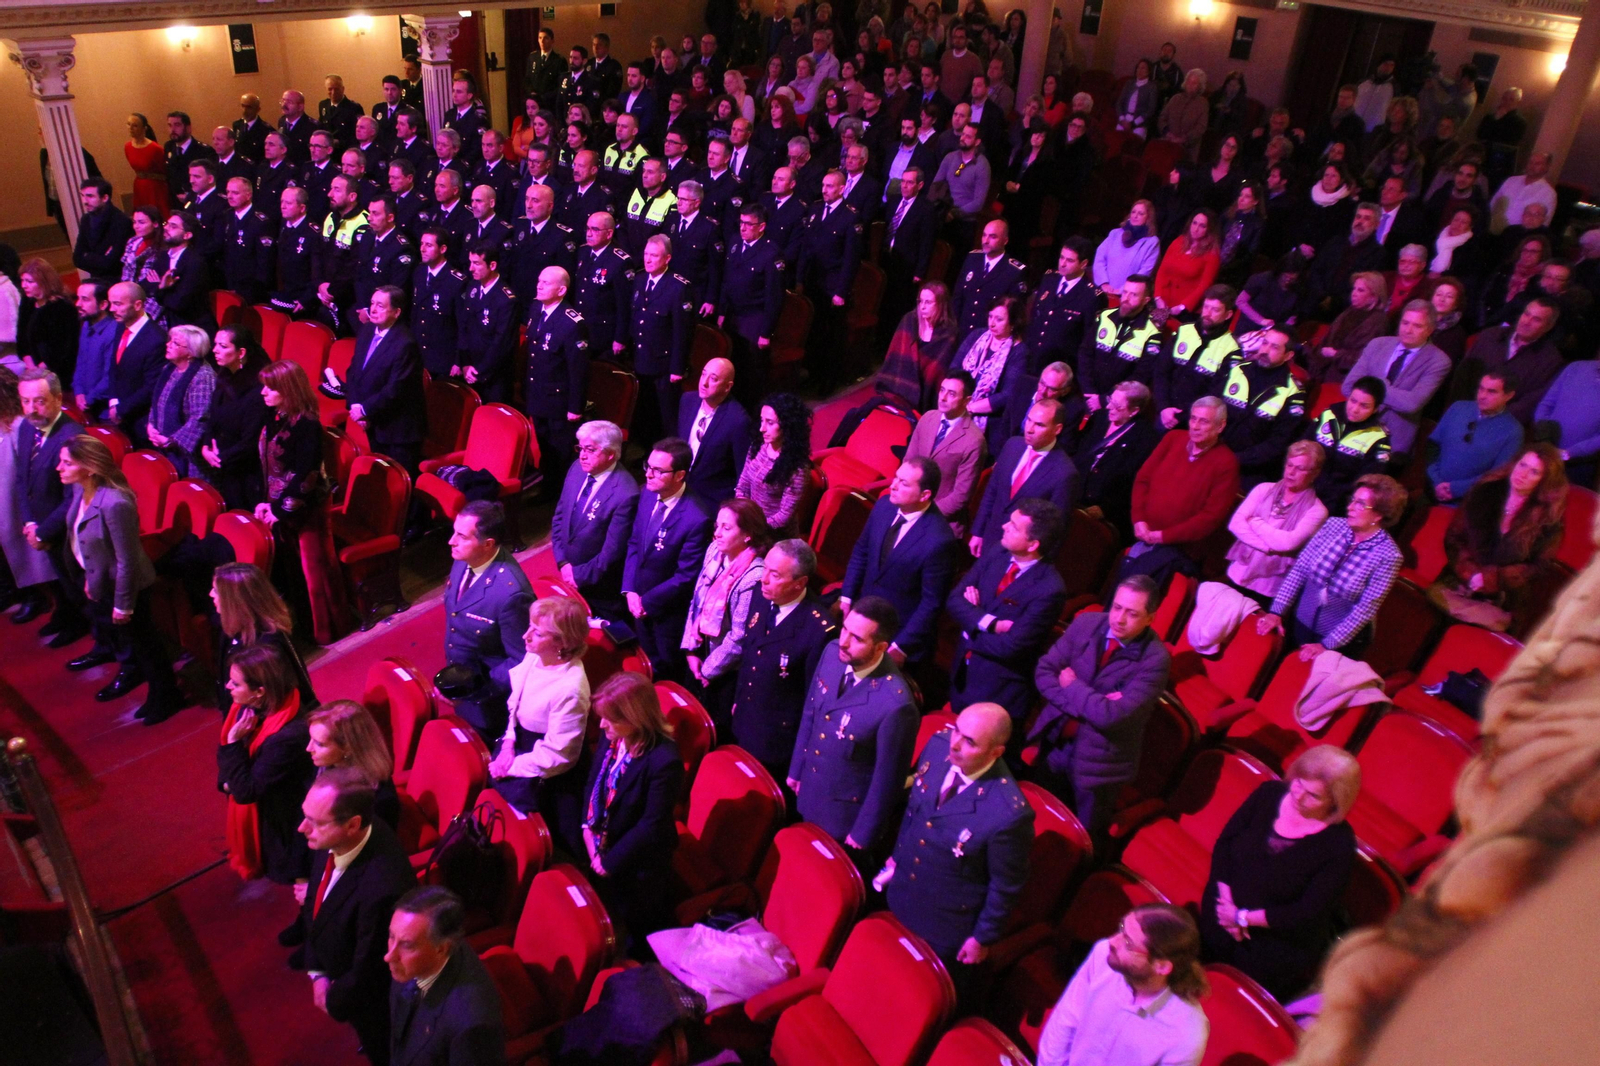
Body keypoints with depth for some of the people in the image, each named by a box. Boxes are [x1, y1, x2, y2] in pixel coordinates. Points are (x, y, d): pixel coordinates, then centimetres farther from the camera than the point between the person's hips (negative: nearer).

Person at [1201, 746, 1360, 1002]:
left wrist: (1243, 918, -16)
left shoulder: (1338, 844, -18)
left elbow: (1308, 913, -18)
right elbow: (1224, 842, -1)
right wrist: (1225, 896, -12)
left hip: (1280, 947, -3)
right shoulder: (1269, 794, -6)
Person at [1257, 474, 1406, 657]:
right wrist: (1276, 611, -14)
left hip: (1343, 640, -3)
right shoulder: (1333, 527, -10)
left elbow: (1366, 609, -19)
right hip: (1301, 623, 3)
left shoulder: (1388, 556, -20)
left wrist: (1326, 645, -19)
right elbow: (1298, 569, -8)